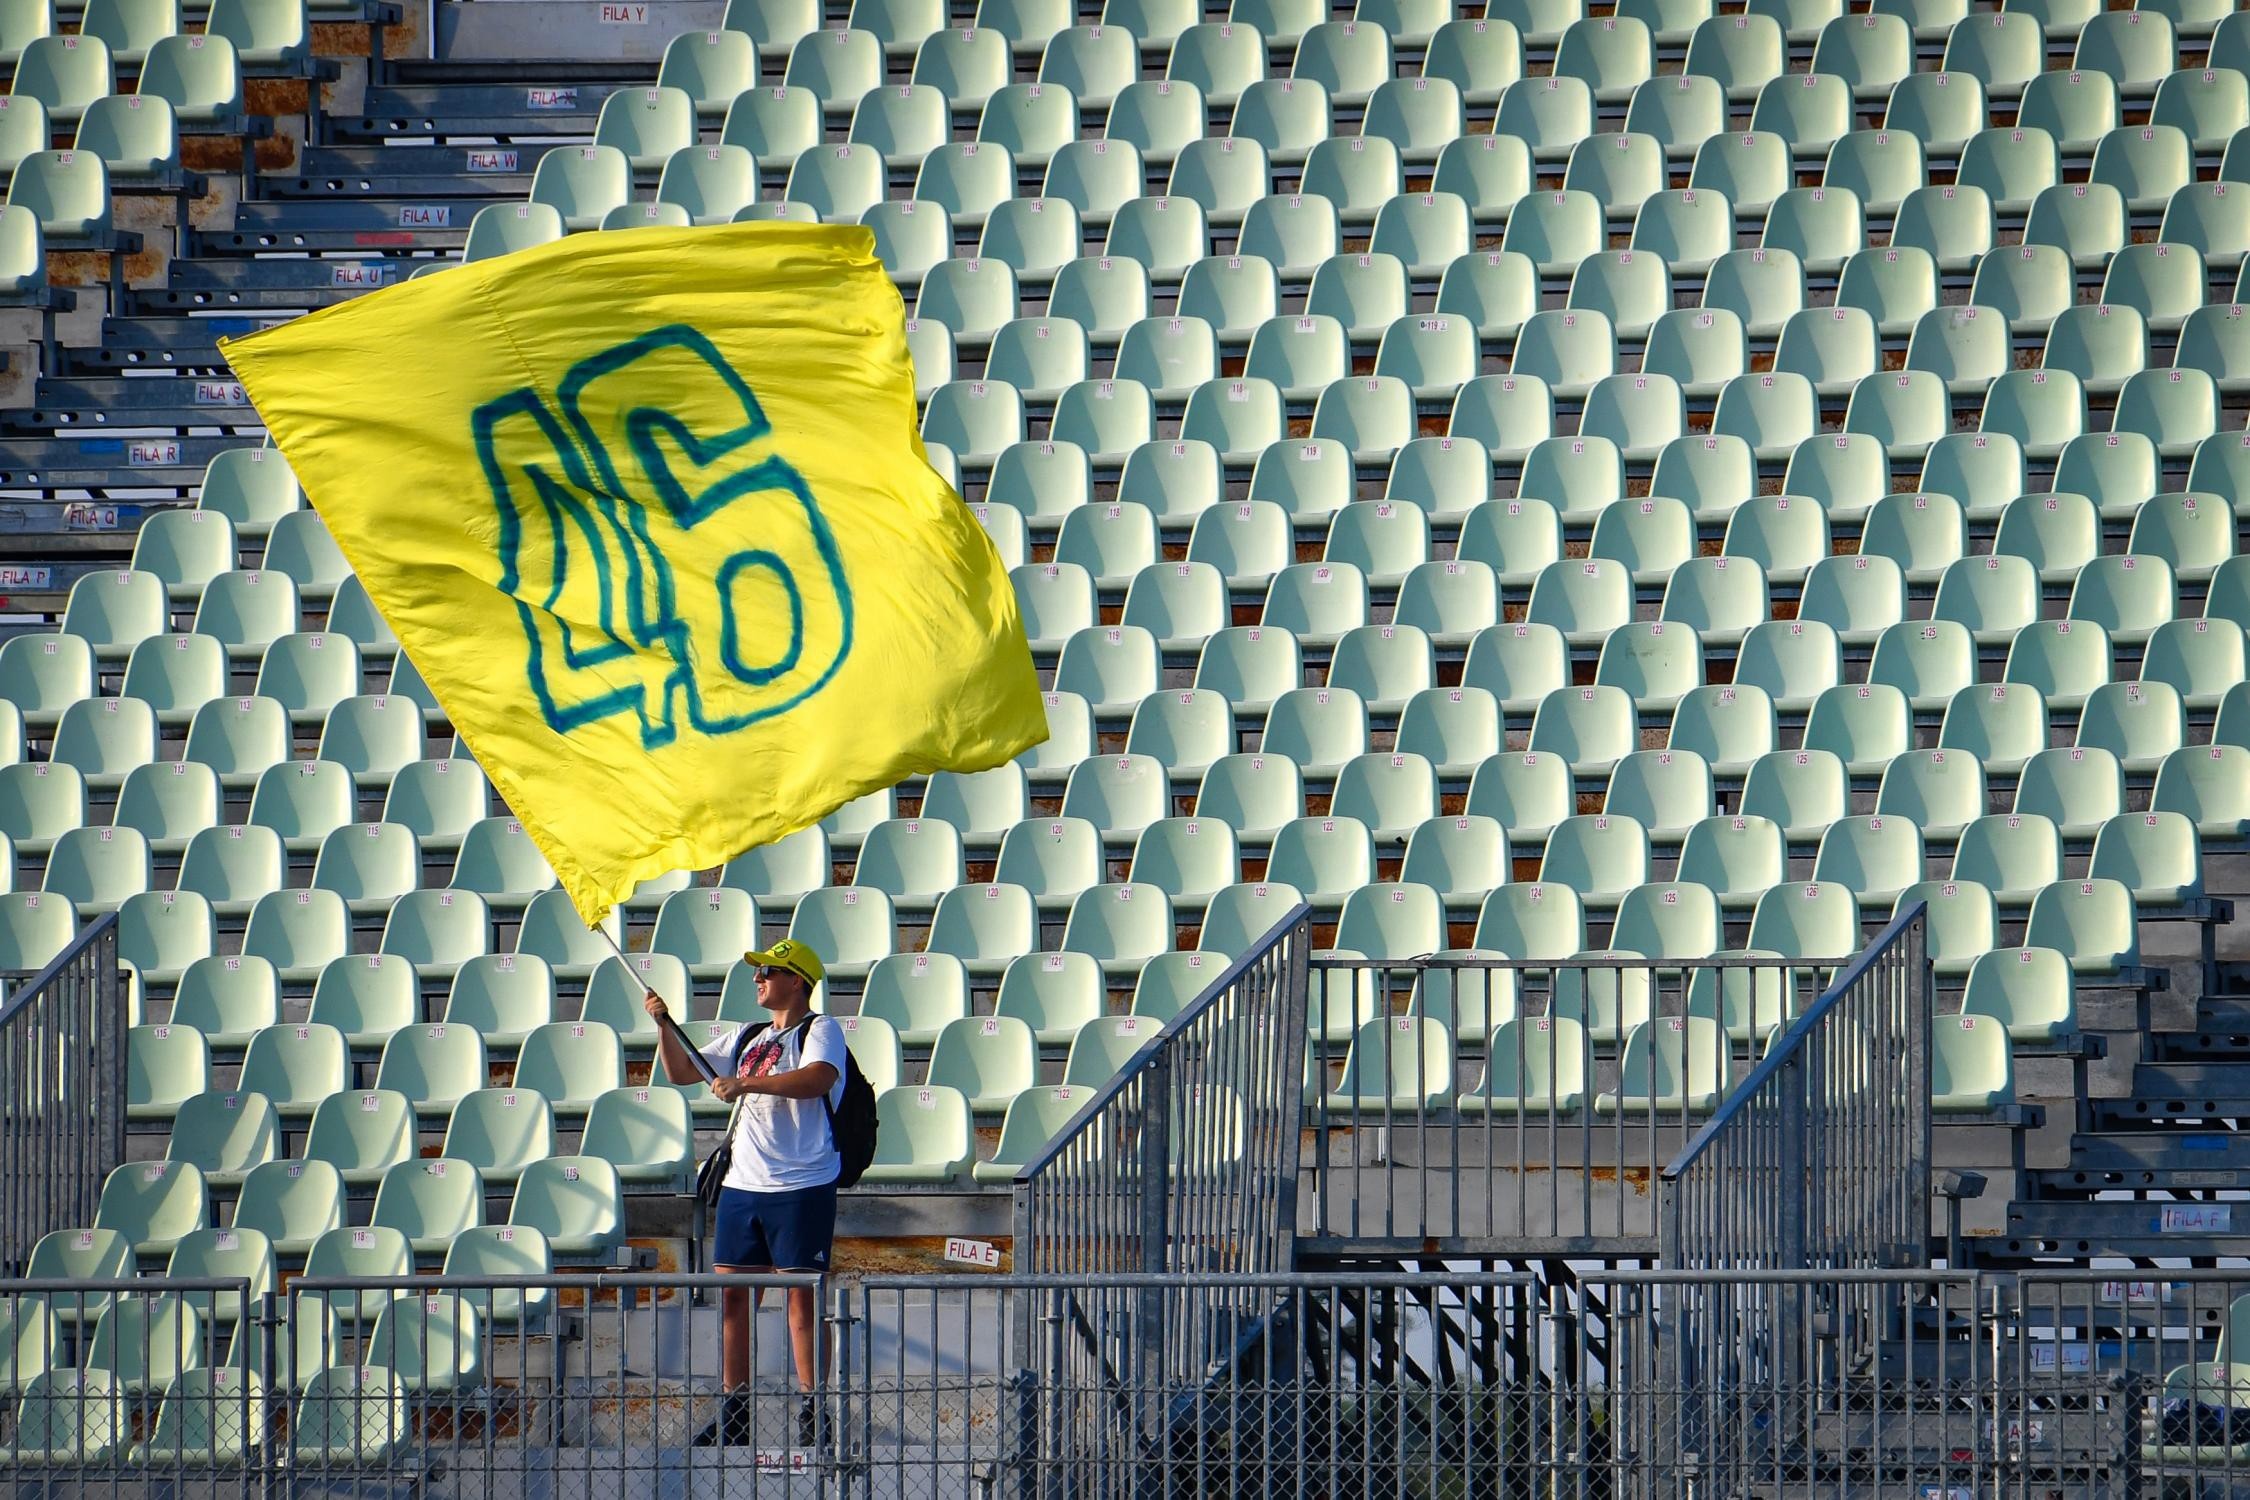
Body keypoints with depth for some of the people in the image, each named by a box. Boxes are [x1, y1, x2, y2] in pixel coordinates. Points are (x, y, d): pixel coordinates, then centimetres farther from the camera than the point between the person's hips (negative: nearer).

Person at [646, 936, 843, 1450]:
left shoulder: (819, 1030, -3)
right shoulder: (747, 1039, 20)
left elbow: (820, 1078, -24)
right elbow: (683, 1071, 24)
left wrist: (747, 1083, -27)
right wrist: (665, 1023, 8)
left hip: (801, 1189, -7)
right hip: (742, 1185, 7)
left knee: (801, 1295, -7)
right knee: (732, 1295, 5)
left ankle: (813, 1414, -5)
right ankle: (733, 1413, 11)